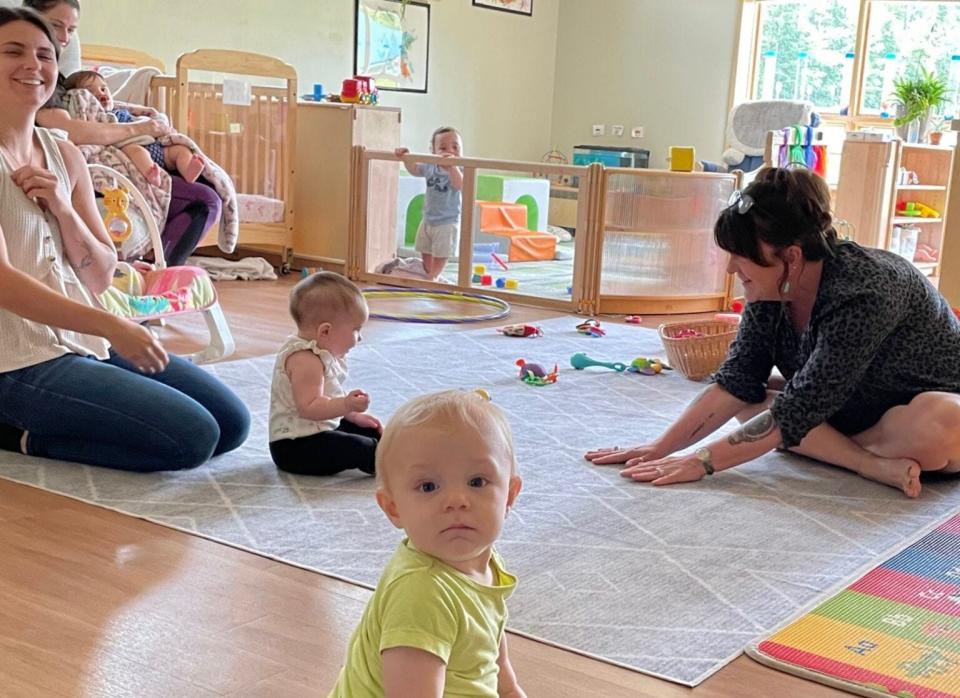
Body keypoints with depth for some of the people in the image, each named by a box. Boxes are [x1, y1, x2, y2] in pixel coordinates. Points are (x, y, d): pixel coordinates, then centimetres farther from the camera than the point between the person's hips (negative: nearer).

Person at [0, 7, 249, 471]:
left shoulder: (65, 157, 10)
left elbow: (100, 279, 9)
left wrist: (62, 207, -8)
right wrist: (112, 327, -27)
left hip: (85, 341, 8)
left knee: (231, 422, 2)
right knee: (192, 436, -17)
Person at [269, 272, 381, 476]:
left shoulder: (320, 354, 11)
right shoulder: (305, 360, -24)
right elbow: (309, 407, -33)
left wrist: (354, 416, 18)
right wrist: (347, 405, -43)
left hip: (318, 429, 12)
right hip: (294, 446, -12)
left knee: (370, 432, 13)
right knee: (356, 447, -28)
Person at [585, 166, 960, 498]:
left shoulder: (863, 294, -33)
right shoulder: (770, 290, -11)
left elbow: (798, 409, -34)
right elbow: (736, 380, -13)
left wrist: (702, 461, -34)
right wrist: (661, 447, -22)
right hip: (853, 409, 7)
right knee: (748, 398, -11)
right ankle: (875, 464, -19)